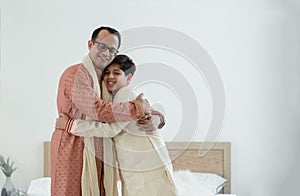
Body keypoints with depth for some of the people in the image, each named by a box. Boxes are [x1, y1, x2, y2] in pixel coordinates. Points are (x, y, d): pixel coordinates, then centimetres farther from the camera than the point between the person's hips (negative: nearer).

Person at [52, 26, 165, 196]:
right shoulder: (76, 75, -9)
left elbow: (146, 107, 13)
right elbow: (98, 109, -22)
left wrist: (155, 118, -10)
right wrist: (136, 109, -14)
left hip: (99, 155, 7)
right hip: (74, 152, -7)